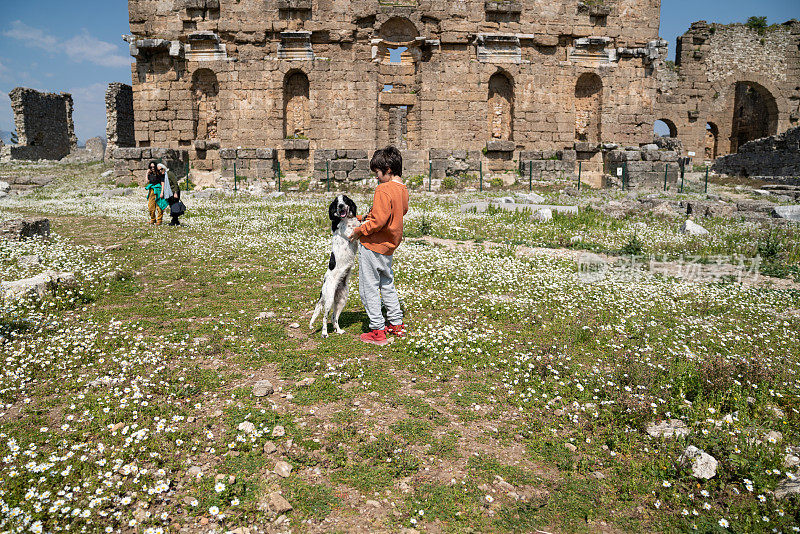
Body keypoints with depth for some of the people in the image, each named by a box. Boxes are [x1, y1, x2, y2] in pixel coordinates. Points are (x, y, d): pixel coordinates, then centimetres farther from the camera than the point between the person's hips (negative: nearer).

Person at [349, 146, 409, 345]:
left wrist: (359, 231, -12)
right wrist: (363, 218, 16)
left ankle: (377, 331, 6)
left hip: (372, 246, -9)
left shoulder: (384, 190, -20)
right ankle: (397, 324, 30)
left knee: (369, 288, 1)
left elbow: (378, 221, -26)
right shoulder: (403, 190, 7)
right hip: (388, 246, 9)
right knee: (387, 284, 21)